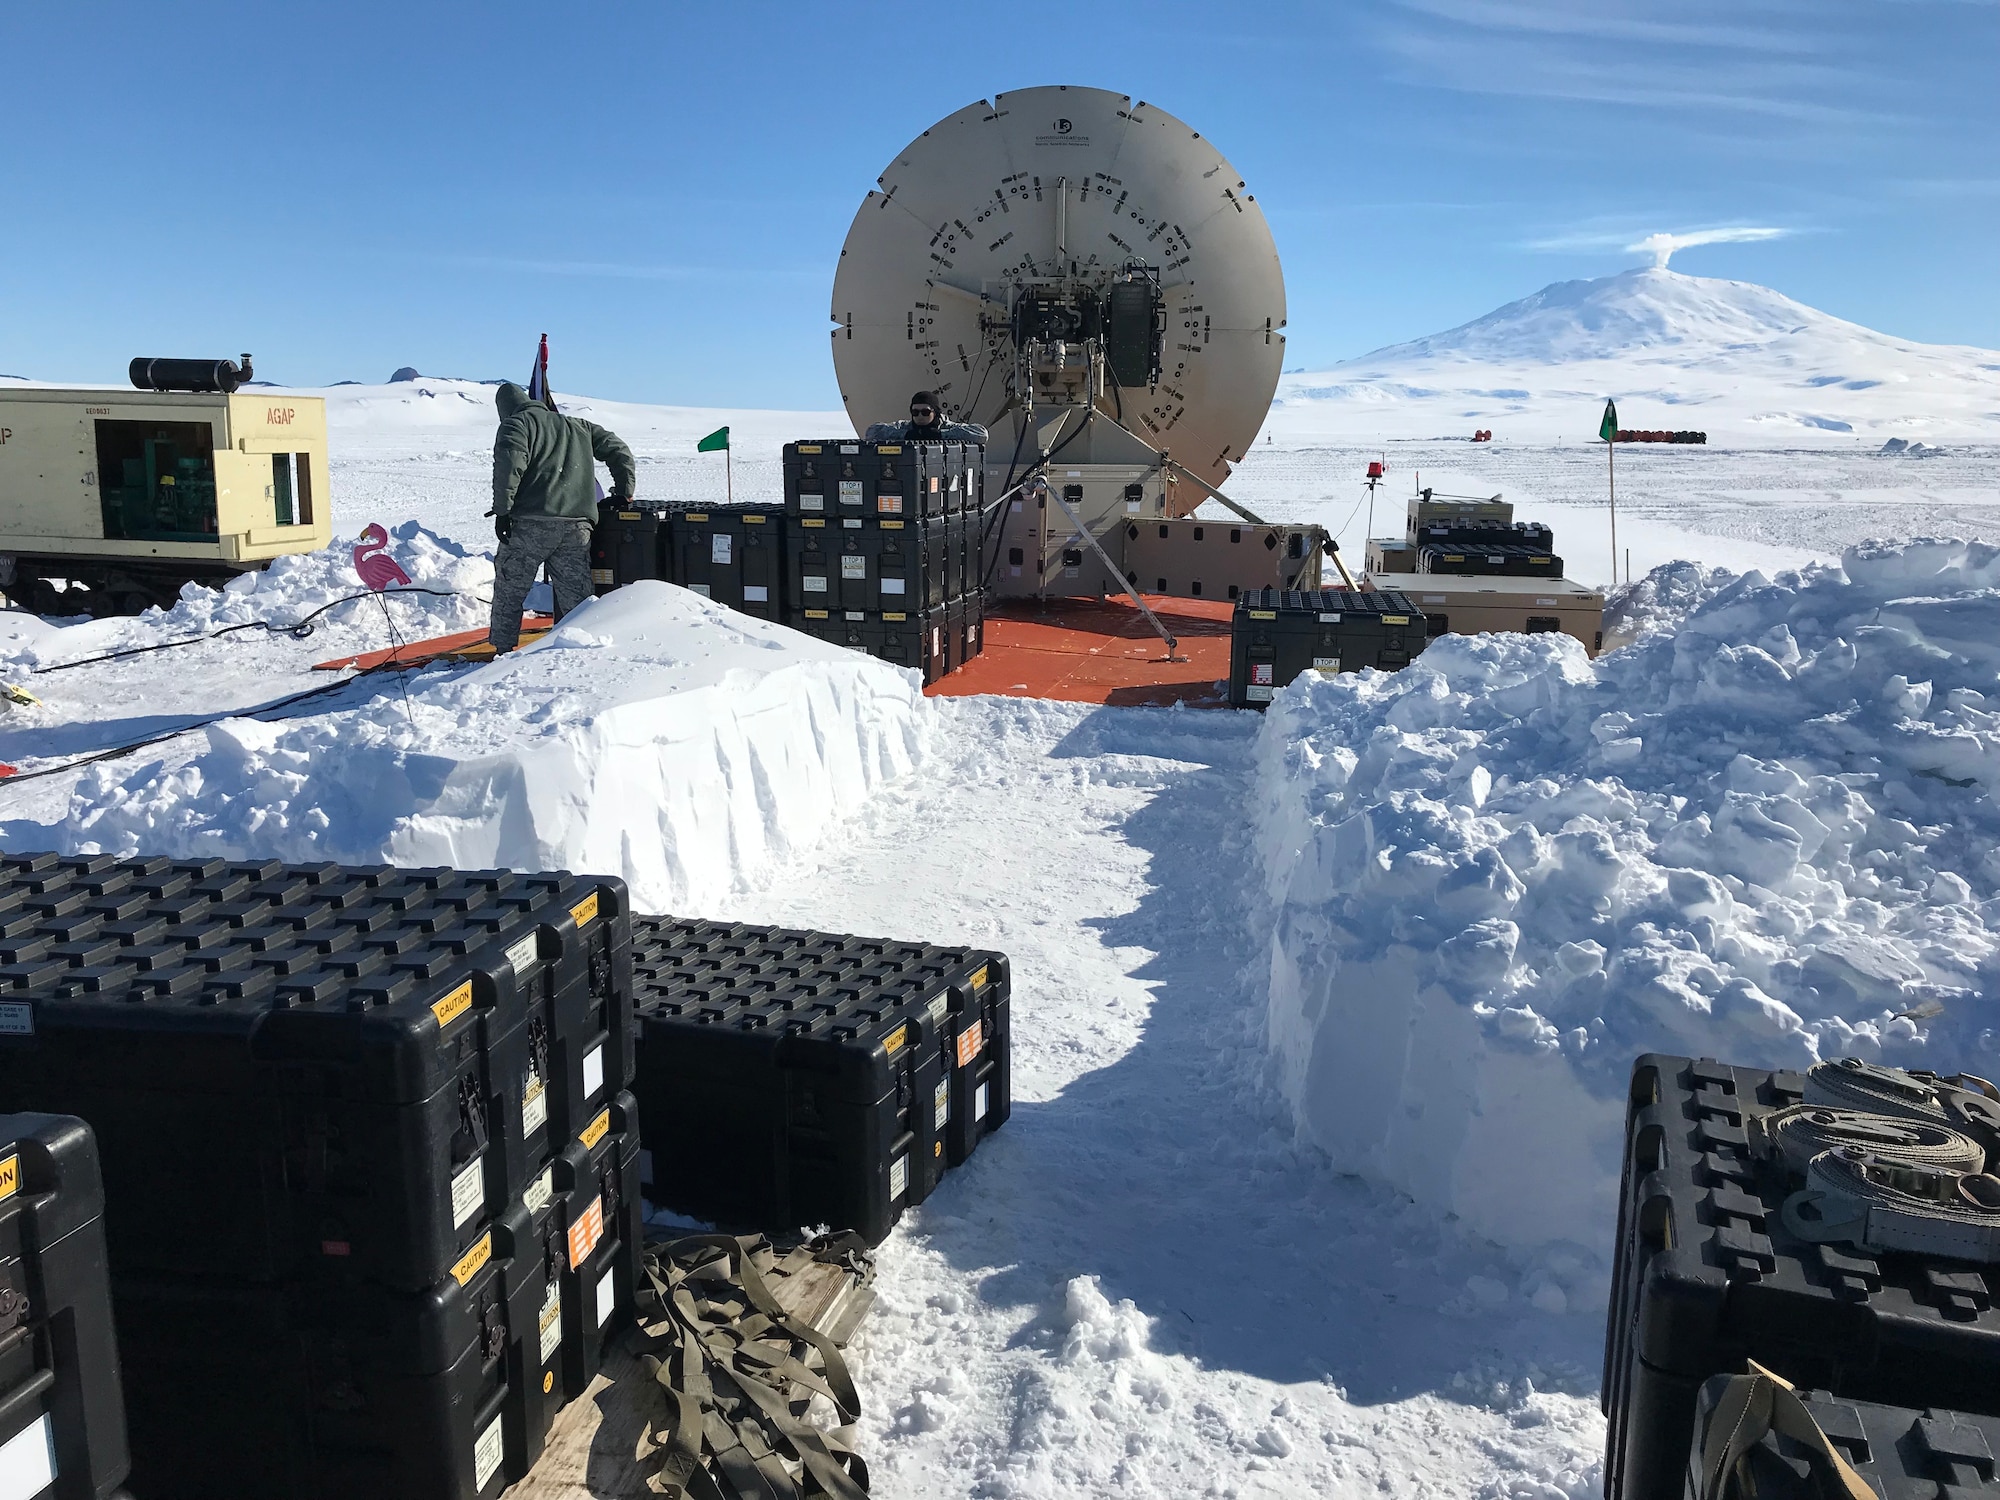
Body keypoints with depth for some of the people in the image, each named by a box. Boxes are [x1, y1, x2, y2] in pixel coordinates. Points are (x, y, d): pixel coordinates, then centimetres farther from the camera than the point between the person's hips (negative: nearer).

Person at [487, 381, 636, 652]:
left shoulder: (516, 424, 8)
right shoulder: (578, 426, 24)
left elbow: (509, 464, -10)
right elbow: (618, 450, 23)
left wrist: (502, 510, -11)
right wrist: (624, 493, 24)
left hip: (531, 524, -4)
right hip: (577, 526, 4)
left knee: (509, 590, 9)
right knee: (576, 597, 7)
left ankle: (503, 651, 13)